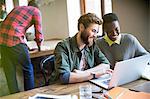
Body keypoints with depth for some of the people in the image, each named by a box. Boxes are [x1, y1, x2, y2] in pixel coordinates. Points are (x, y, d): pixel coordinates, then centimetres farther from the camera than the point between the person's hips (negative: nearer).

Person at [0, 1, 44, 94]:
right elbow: (39, 34, 6)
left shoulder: (17, 8, 29)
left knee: (10, 72, 13)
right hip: (15, 40, -6)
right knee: (28, 69, 11)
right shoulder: (36, 11, 10)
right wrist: (39, 46, 26)